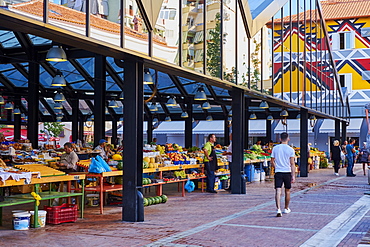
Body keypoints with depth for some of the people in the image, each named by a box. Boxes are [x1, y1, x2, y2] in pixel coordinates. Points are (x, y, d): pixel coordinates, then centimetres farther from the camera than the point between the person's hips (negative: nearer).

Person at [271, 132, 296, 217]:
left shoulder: (275, 148, 2)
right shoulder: (290, 149, -4)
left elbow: (272, 162, 7)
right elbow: (292, 164, -7)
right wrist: (293, 176, -6)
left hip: (278, 172, 0)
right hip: (287, 172, 0)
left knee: (278, 191, -5)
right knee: (287, 191, 16)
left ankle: (278, 209, -20)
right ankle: (286, 209, 29)